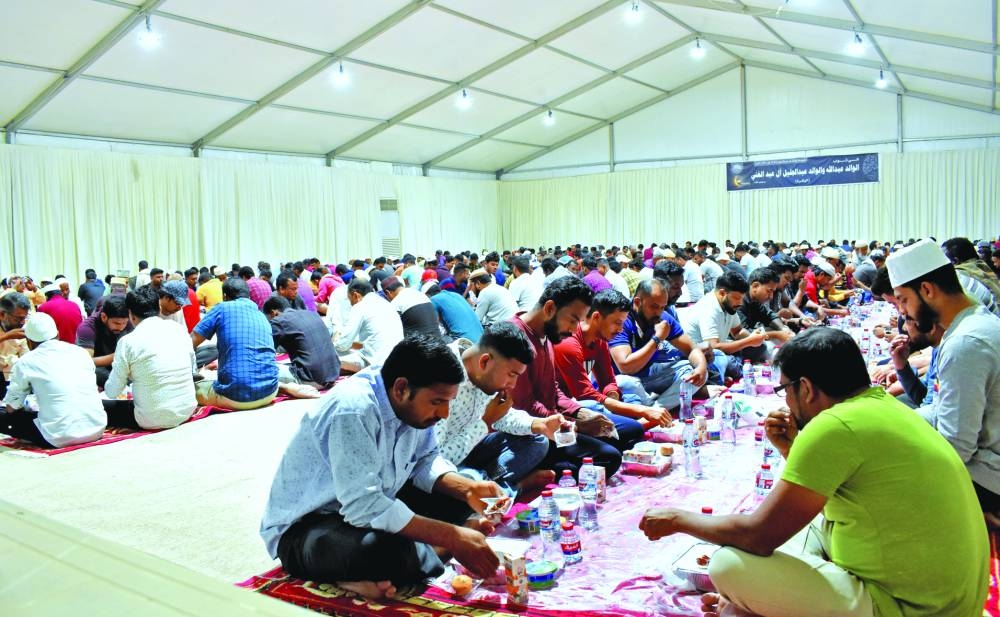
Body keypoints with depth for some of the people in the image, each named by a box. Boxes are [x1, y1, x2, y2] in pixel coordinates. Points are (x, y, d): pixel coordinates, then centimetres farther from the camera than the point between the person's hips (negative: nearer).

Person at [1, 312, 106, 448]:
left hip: (61, 438, -4)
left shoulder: (26, 361, 1)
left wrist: (28, 409, 31)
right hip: (97, 428, 4)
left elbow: (11, 407, 8)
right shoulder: (80, 352, 11)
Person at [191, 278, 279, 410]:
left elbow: (191, 343, 2)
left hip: (234, 397, -5)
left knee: (192, 388, 23)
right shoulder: (262, 317, 19)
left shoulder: (222, 308, 3)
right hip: (269, 392, 5)